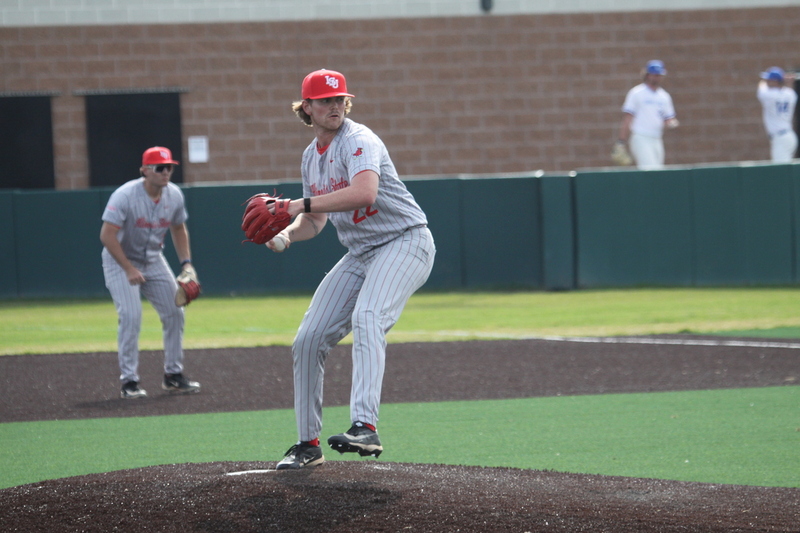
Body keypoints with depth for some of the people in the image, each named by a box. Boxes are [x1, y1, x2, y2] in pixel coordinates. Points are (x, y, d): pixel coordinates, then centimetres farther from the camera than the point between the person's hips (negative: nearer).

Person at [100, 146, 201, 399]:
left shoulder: (174, 195, -8)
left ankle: (173, 376, 14)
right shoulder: (125, 195, -27)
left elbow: (179, 229, 10)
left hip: (153, 260, 6)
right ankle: (129, 382, -11)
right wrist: (129, 269, -30)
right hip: (120, 261, -6)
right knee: (131, 315, -18)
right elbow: (107, 235, -28)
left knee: (175, 312, 2)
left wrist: (186, 263, -1)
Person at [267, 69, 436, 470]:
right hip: (360, 254, 9)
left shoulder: (358, 141, -15)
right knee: (308, 339, 2)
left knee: (366, 317, -33)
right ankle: (308, 444, 14)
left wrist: (301, 204, -29)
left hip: (405, 243, -9)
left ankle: (365, 426, -45)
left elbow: (365, 194, -34)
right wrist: (287, 234, -1)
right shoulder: (311, 156, 13)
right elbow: (316, 219, 21)